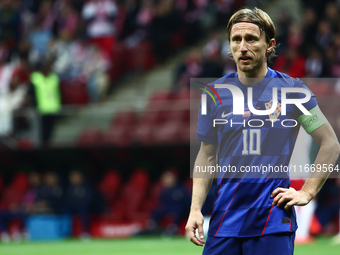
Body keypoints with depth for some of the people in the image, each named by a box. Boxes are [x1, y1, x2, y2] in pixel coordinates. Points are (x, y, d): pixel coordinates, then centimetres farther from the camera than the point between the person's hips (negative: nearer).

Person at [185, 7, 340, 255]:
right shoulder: (215, 93, 6)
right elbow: (207, 156, 12)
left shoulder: (291, 89, -1)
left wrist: (307, 193, -2)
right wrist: (196, 209, 1)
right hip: (224, 220, 3)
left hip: (273, 223, -2)